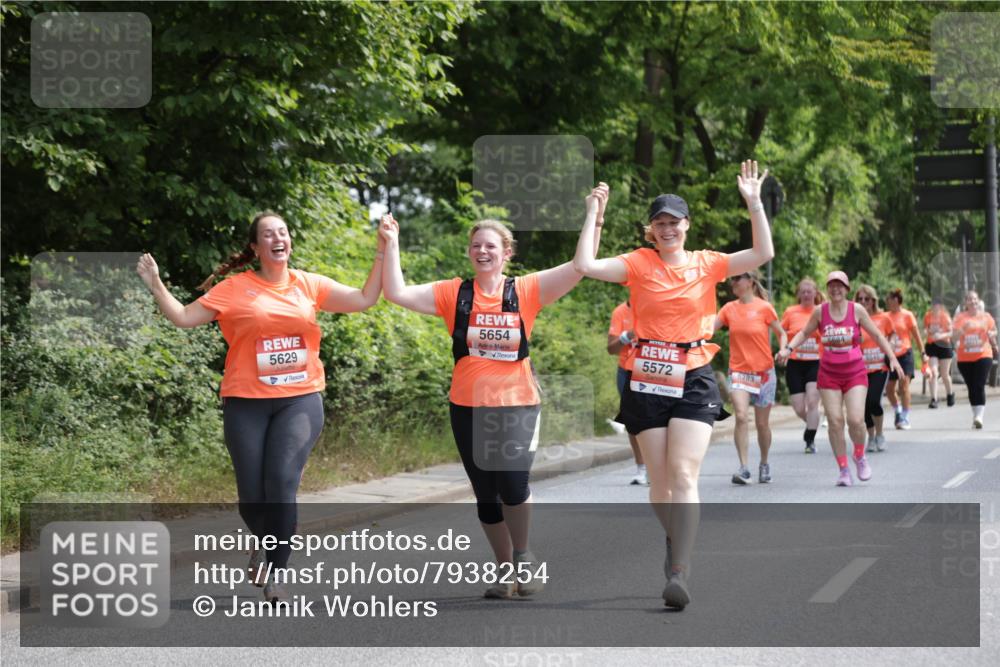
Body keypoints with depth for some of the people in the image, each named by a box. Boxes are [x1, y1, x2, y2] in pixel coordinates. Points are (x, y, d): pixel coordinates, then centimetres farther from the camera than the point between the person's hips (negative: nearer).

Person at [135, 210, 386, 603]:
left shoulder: (310, 286, 8)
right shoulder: (234, 289, 1)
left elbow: (364, 300, 9)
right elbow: (183, 318, 1)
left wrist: (382, 254, 2)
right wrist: (155, 285, -10)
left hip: (300, 401, 1)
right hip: (247, 403, 0)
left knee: (282, 484, -17)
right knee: (251, 494, -1)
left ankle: (275, 576, -7)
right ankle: (263, 543, 34)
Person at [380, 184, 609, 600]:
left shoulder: (526, 292, 0)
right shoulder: (453, 295, 2)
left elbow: (580, 267, -6)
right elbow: (398, 293, -4)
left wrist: (593, 217, -12)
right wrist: (392, 245, -8)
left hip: (517, 405, -2)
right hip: (468, 407, 2)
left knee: (512, 484, -17)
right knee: (485, 494, 9)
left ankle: (523, 557, 9)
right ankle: (505, 570, 25)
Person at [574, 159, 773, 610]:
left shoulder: (708, 264, 6)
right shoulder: (638, 264, 3)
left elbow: (763, 254, -1)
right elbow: (585, 265, -9)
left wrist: (754, 203, -7)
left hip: (694, 381, -1)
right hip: (648, 381, 1)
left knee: (683, 476, -14)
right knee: (659, 480, 6)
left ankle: (680, 574, -19)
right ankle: (672, 557, 23)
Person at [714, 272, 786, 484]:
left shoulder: (764, 307, -5)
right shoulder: (729, 309, 4)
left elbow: (782, 334, 1)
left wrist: (783, 349, -17)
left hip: (763, 372, -1)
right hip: (738, 371, 1)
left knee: (762, 423, 8)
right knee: (741, 417, -18)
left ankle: (764, 464, 29)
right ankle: (743, 467, -16)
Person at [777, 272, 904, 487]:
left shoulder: (857, 310, -2)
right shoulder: (820, 311, 1)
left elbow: (877, 335, 6)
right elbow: (804, 333, 15)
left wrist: (892, 357, 0)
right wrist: (788, 349, 0)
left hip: (855, 373, -1)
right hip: (829, 374, 1)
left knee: (855, 420, -14)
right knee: (835, 422, -5)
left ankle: (859, 456, 16)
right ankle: (843, 469, 6)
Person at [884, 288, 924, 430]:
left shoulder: (907, 315, -4)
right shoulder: (886, 317, 5)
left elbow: (916, 336, 0)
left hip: (904, 354, -4)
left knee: (904, 386, -10)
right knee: (889, 388, 7)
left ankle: (905, 418, -3)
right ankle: (898, 413, 28)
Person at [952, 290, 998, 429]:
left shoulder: (986, 317, 5)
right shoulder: (960, 317, 2)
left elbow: (993, 333, 17)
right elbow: (954, 338, -4)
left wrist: (991, 334, -4)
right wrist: (962, 329, -19)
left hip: (983, 356, -1)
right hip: (964, 358, 1)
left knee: (979, 386, -14)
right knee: (971, 388, 7)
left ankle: (979, 417, -21)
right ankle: (977, 415, 20)